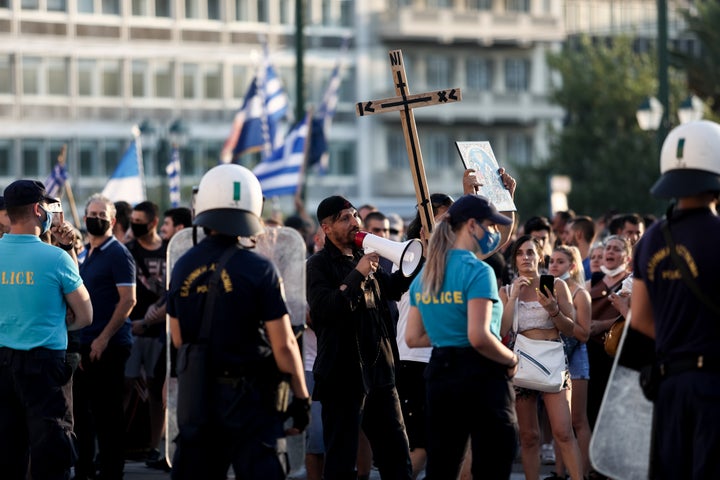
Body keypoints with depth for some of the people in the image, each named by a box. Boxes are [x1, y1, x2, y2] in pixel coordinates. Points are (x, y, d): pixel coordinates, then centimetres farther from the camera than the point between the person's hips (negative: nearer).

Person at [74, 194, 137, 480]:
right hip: (84, 344, 8)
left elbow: (128, 299, -16)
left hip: (108, 345, -8)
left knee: (107, 413, -3)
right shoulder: (84, 253, 15)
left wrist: (104, 338, -19)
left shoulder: (118, 254, -9)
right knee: (82, 409, 11)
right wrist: (78, 340, 13)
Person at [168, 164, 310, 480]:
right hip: (248, 394, -5)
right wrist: (301, 396, -4)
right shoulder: (258, 270, -13)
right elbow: (283, 344, -13)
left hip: (197, 392, 5)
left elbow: (178, 338, 10)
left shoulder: (182, 268, 2)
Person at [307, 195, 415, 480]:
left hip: (379, 370, 8)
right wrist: (357, 275, -22)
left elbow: (392, 289, 31)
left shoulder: (363, 258, 16)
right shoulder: (318, 266, -7)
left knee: (396, 455, 11)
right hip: (343, 374, -8)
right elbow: (324, 309, -23)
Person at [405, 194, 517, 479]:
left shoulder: (425, 275, 10)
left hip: (440, 372, 7)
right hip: (481, 377, -7)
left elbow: (413, 338, 13)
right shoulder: (478, 271, -13)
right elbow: (479, 337, -22)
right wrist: (511, 360, -7)